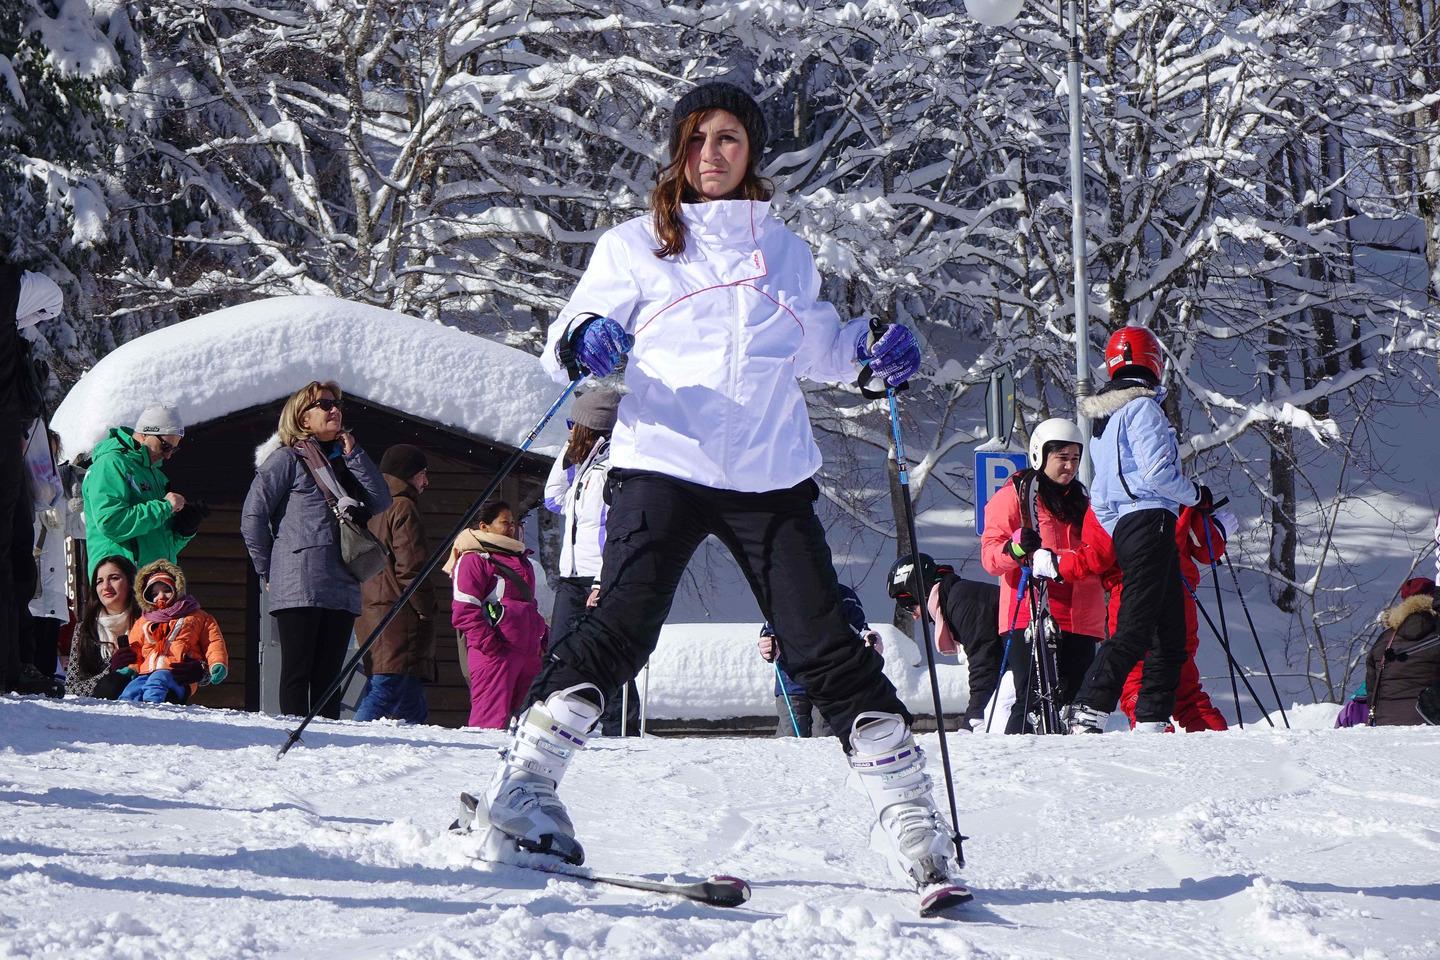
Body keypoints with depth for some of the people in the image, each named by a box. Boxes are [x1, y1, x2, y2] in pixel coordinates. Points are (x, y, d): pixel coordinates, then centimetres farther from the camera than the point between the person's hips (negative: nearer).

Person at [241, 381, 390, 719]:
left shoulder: (343, 462, 22)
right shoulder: (287, 459, 2)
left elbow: (381, 502, 11)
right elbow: (253, 514, -3)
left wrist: (353, 454, 5)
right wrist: (267, 570, -3)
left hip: (342, 587, 6)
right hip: (299, 586, -6)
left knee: (328, 676, 5)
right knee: (298, 672, -7)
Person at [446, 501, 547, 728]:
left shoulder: (522, 560, 23)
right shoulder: (473, 560, -4)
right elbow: (464, 612, -12)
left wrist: (542, 636, 18)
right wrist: (489, 644, -19)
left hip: (528, 650, 9)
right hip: (494, 651, -9)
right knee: (492, 719, -14)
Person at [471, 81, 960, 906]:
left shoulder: (786, 252, 18)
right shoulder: (636, 246, 8)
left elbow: (816, 349, 32)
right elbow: (567, 343, 4)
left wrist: (872, 349, 12)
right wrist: (580, 346, -19)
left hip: (773, 478, 2)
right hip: (664, 467, -2)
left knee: (830, 651, -3)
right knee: (621, 630, -17)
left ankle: (915, 828, -1)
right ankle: (524, 788, -10)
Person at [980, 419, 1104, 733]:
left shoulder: (1081, 501, 22)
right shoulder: (1014, 495, 4)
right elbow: (990, 555, -5)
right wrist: (1016, 548, -24)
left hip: (1080, 620, 6)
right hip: (1031, 615, -6)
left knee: (1073, 701, 1)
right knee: (1033, 699, -14)